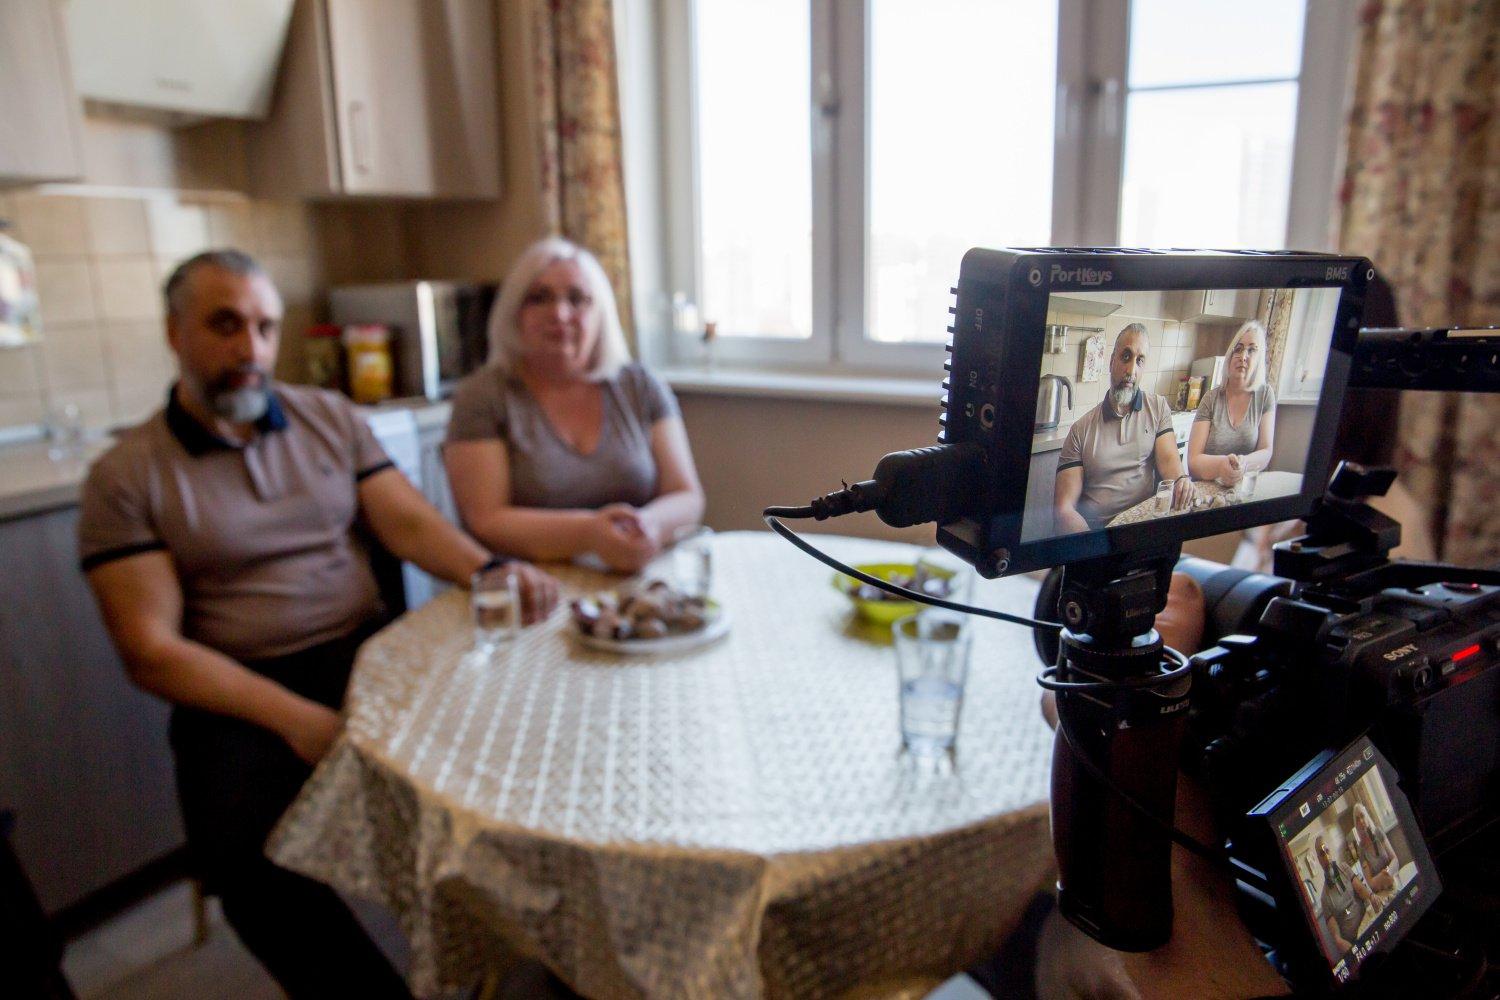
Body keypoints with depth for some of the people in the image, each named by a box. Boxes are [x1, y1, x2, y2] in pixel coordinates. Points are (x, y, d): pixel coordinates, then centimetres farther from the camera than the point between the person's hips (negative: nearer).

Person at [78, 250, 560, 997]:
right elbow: (151, 650, -6)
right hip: (239, 690, -2)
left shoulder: (330, 416, 11)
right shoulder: (125, 476, 0)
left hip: (366, 654, 3)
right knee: (243, 851, -30)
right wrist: (291, 717, -19)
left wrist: (491, 569, -18)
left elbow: (409, 522, 4)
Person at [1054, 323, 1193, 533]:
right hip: (1094, 529, -3)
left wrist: (1180, 480, -26)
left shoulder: (1158, 407, 12)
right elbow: (1064, 508, -4)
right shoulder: (1081, 429, 3)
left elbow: (1168, 459, 0)